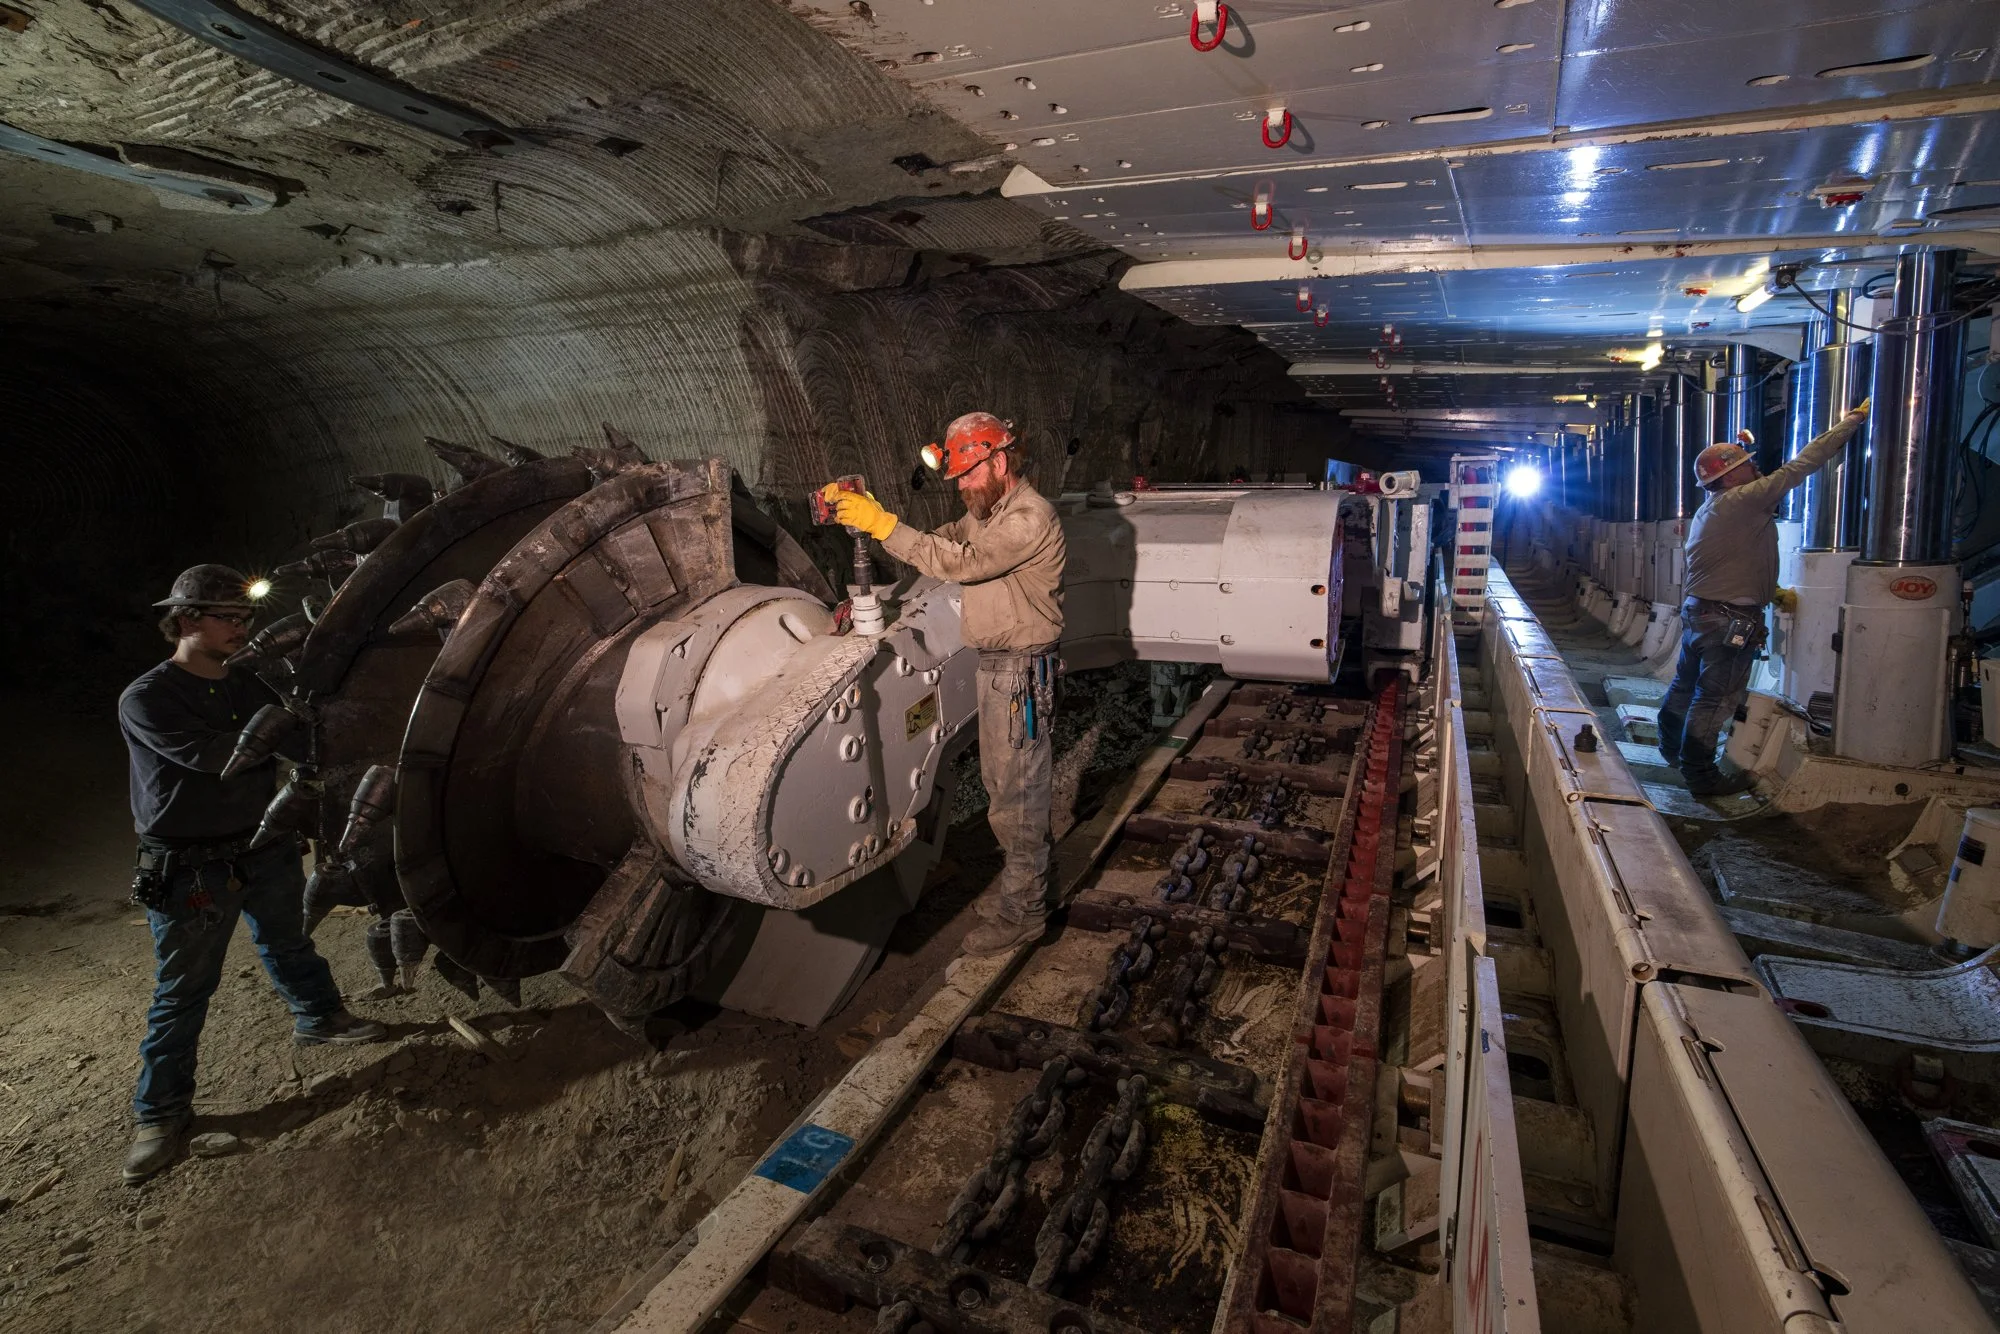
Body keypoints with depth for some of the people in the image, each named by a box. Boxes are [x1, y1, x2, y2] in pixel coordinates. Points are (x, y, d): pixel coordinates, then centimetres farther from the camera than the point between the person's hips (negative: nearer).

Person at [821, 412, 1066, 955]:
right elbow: (939, 544, 12)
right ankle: (1025, 883, 36)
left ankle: (1021, 911, 14)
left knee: (1017, 791, 0)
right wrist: (869, 516, -1)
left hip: (1021, 670, -10)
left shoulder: (1029, 516, -20)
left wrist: (884, 525, -27)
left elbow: (962, 563, -28)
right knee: (1000, 782, 19)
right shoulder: (987, 512, 12)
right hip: (994, 664, 10)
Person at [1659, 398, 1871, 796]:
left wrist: (1771, 592, 23)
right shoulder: (1743, 501, -14)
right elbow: (1799, 467, -13)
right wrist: (1853, 420, -5)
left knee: (1686, 684, 20)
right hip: (1730, 621, -10)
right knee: (1715, 700, -3)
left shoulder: (1707, 513, 14)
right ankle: (1701, 775, 4)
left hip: (1700, 611, 10)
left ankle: (1673, 748, 36)